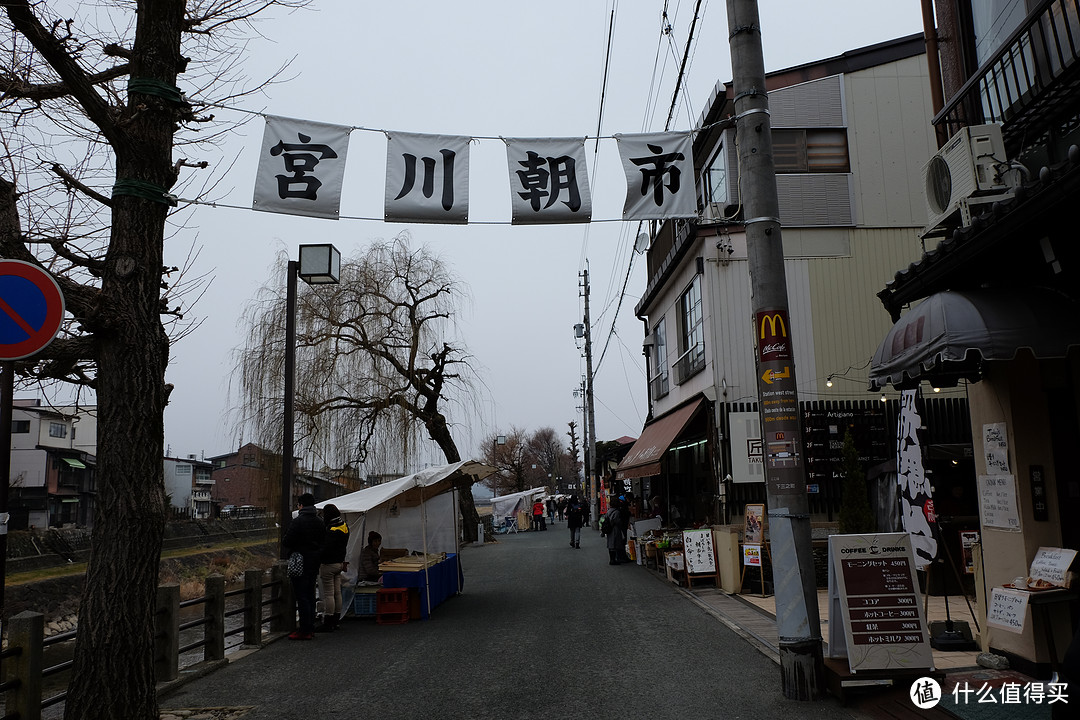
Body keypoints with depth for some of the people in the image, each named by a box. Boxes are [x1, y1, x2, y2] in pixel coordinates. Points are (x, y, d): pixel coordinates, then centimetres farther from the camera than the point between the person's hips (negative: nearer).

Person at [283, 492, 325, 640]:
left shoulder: (298, 521, -14)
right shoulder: (319, 522, 11)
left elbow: (286, 541, -16)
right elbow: (323, 543, 14)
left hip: (300, 565, -8)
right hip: (314, 565, 8)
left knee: (301, 597, -4)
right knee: (310, 596, 14)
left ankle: (305, 630, -3)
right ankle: (310, 628, 19)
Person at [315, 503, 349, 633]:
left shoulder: (331, 531, -21)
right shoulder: (344, 526, 6)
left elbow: (326, 549, -24)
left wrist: (317, 559, -15)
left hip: (329, 564, -9)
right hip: (339, 563, 9)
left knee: (328, 594, -2)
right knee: (337, 593, 13)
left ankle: (328, 624, 2)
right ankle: (335, 621, 21)